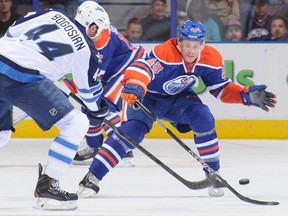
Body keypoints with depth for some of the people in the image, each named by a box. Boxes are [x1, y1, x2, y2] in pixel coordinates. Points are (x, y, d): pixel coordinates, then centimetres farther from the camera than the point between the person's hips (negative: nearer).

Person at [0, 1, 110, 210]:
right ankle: (46, 187, -1)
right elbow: (89, 89, 17)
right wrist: (97, 112, 36)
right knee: (76, 124, 2)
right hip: (22, 80, -7)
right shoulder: (85, 49, 4)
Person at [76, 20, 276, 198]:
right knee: (132, 131, -24)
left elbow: (221, 88, -3)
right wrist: (134, 86, -70)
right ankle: (92, 178, -21)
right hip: (146, 96, -4)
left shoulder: (211, 59, -16)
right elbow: (143, 68, -49)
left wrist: (247, 96, -16)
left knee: (204, 118, -21)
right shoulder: (164, 53, -34)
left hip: (178, 98, 4)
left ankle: (213, 174, -4)